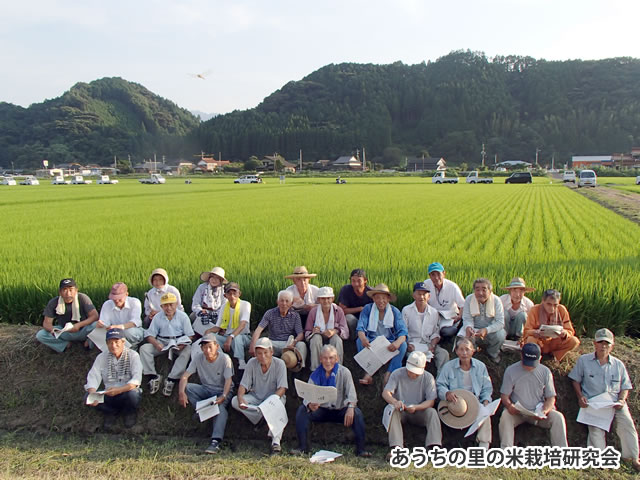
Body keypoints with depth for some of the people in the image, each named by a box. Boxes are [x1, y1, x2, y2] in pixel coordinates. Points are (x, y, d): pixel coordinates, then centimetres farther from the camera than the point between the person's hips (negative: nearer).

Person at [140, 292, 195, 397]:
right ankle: (153, 377, -22)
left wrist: (182, 345, -25)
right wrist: (156, 344, -21)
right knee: (144, 348, -20)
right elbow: (150, 335, 2)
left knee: (187, 351, -34)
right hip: (162, 342, 2)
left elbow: (190, 335, -4)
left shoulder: (183, 316, -2)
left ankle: (171, 379, -34)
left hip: (179, 342, -2)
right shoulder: (157, 317, 3)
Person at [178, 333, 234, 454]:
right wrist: (181, 392, -29)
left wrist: (223, 396, -36)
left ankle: (216, 442, -44)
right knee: (186, 387, -22)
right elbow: (185, 376, -10)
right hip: (206, 389, 4)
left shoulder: (225, 359, -14)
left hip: (221, 391, -4)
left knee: (220, 406, -36)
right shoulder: (198, 358, -5)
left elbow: (228, 380, -19)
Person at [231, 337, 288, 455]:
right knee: (234, 401, -22)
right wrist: (240, 398, -31)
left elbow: (282, 389, -20)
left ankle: (276, 442, -41)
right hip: (256, 398, 3)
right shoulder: (252, 363, -9)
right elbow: (243, 385, -8)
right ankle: (264, 418, -14)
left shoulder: (279, 364, -16)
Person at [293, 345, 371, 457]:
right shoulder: (315, 375, 1)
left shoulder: (344, 372, -3)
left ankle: (361, 449, -25)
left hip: (340, 410, -1)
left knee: (357, 413, -30)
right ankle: (303, 447, -19)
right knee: (302, 409, -23)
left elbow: (351, 394, -12)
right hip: (321, 411, 1)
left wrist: (350, 408, -35)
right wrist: (310, 405, -34)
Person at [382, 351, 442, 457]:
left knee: (432, 412, -28)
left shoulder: (428, 377, -4)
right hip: (401, 411, -1)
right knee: (392, 410, -32)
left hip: (418, 412, 1)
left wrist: (416, 407, -30)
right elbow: (385, 392, -16)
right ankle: (396, 448, -44)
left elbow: (431, 401, -11)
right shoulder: (397, 374, -6)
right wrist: (395, 402, -39)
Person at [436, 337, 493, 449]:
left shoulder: (480, 366, 9)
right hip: (454, 403, -1)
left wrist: (486, 401, -7)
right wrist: (447, 393, -21)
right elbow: (440, 385, 1)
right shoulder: (448, 366, 3)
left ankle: (484, 445, -26)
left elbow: (487, 388, 13)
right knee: (441, 407, -32)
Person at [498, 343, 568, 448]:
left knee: (558, 417, -24)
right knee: (505, 415, -32)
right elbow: (504, 395, -2)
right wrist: (509, 406, -26)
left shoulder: (545, 371, 2)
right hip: (517, 412, -1)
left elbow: (551, 398, 3)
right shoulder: (511, 370, -3)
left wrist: (544, 411, -19)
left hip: (539, 413, 2)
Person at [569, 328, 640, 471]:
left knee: (627, 423, -21)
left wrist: (622, 400, -2)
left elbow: (625, 386, 18)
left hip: (615, 402, 1)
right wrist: (580, 397, -4)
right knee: (596, 428, -23)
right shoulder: (584, 360, 10)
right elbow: (575, 380, 11)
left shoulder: (618, 364, 16)